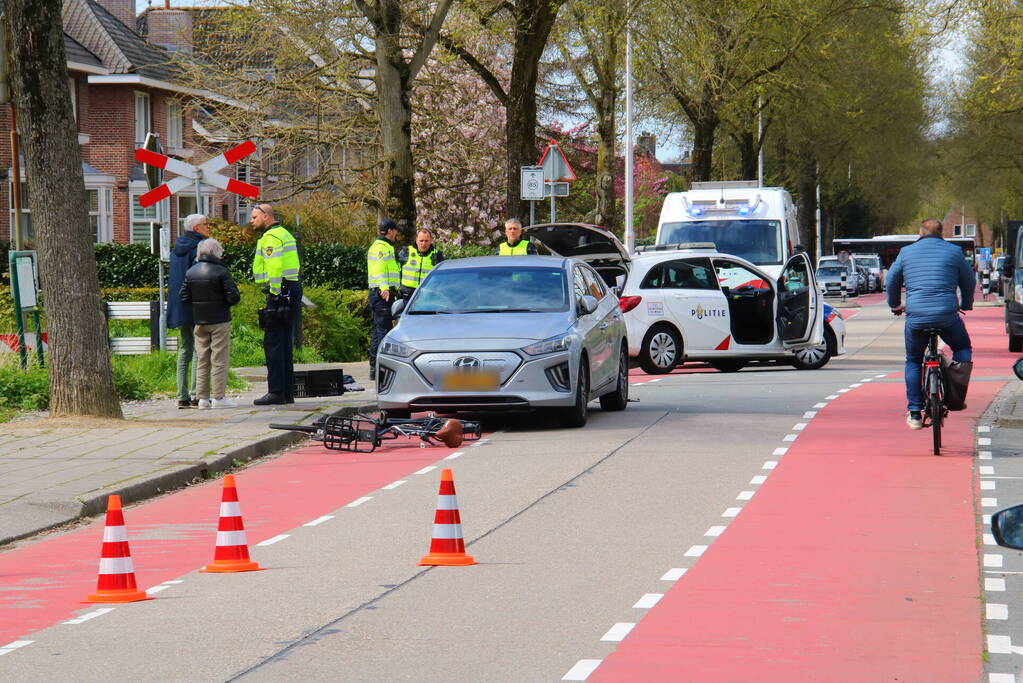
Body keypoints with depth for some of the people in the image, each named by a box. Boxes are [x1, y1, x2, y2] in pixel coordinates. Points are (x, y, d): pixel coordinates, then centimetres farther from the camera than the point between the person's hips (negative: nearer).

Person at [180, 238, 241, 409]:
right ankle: (218, 398, -4)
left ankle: (202, 397, 9)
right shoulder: (221, 272, -11)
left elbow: (183, 297, 4)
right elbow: (234, 297, -13)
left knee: (202, 360, 10)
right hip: (219, 321, -5)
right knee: (220, 360, -1)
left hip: (199, 322, 5)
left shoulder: (191, 272, 4)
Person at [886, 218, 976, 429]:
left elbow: (891, 281, 22)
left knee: (913, 361, 19)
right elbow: (969, 281, 19)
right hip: (947, 315, -1)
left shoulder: (906, 252, 12)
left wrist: (895, 305, 40)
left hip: (916, 317, 1)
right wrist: (965, 305, 37)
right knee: (963, 348, 25)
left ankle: (914, 413, 12)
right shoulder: (953, 252, 9)